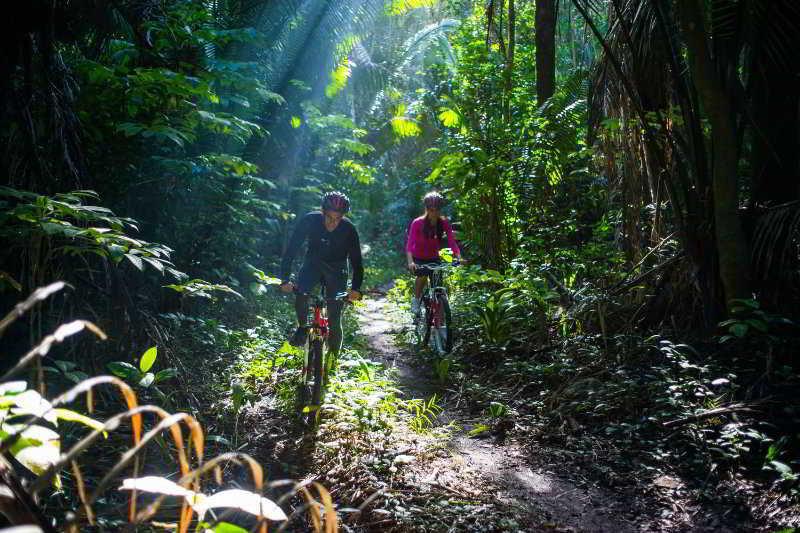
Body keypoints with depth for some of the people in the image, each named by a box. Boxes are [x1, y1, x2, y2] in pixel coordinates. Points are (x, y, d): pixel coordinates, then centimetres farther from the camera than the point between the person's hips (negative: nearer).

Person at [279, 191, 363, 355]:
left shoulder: (349, 230, -23)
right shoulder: (309, 220, -23)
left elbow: (356, 260, -21)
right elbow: (291, 249, -22)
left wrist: (356, 289, -35)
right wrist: (285, 279, -32)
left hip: (336, 269, -1)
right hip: (313, 263, 1)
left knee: (334, 319, -7)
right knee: (301, 294, -30)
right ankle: (302, 328, -2)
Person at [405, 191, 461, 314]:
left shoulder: (444, 223, -12)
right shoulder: (417, 223, -21)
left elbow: (452, 241, -20)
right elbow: (409, 243, -29)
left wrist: (458, 258, -36)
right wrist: (410, 262, -44)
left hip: (434, 258, 3)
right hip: (419, 259, -3)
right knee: (422, 276, -29)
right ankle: (416, 299, -4)